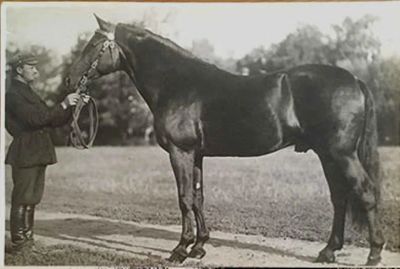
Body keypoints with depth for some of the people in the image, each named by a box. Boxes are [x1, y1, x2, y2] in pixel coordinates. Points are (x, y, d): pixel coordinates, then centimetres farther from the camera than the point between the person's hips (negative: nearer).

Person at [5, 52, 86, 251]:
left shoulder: (28, 93, 20)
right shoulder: (13, 95, -10)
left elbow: (52, 121, 17)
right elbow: (36, 119, -21)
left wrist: (73, 106, 7)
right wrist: (63, 105, -20)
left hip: (37, 154, 9)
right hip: (25, 154, -9)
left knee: (32, 199, 13)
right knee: (22, 199, -6)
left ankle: (27, 240, 20)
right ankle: (18, 242, 0)